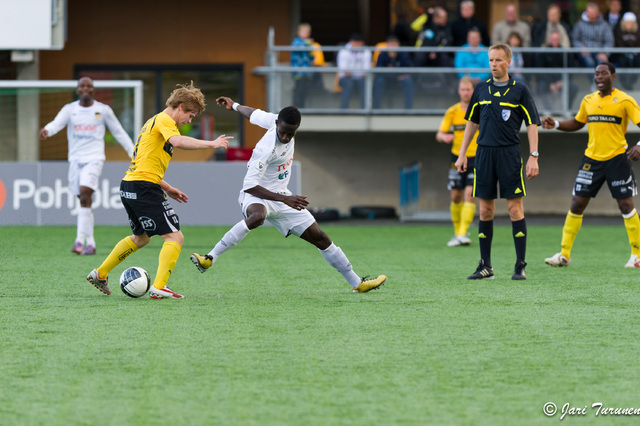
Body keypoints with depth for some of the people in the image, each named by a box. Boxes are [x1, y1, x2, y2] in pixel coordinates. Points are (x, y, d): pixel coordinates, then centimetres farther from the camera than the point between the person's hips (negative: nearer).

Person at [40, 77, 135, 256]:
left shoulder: (103, 110, 2)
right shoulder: (69, 109, 4)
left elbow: (119, 133, 11)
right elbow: (57, 123, -15)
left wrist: (134, 154, 10)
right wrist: (46, 130, -38)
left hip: (94, 159, -3)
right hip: (75, 159, 3)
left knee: (85, 196, -20)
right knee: (84, 202, 7)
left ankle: (80, 241, -23)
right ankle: (90, 243, 16)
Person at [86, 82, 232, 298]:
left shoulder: (154, 121, 24)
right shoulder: (164, 120, -7)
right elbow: (177, 141, -30)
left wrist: (167, 188, 25)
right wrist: (210, 144, -29)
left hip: (128, 185, 10)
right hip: (144, 188, -10)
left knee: (141, 237, 29)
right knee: (175, 236, -9)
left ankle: (100, 274, 34)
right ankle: (159, 287, -18)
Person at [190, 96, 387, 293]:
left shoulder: (277, 120, -7)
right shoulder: (266, 149, -30)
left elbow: (255, 114, 12)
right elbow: (249, 185, -31)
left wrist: (234, 105, 32)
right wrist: (284, 199, -35)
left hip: (281, 196, 8)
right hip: (257, 196, -8)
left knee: (320, 238, 8)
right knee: (257, 216, -45)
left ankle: (356, 282, 20)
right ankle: (210, 258, -39)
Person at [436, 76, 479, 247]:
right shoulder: (452, 112, 0)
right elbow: (439, 134, 0)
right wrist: (444, 137, -23)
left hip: (476, 158, -2)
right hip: (457, 157, 2)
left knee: (470, 194, -14)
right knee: (456, 196, 3)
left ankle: (463, 234, -17)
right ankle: (457, 232, 19)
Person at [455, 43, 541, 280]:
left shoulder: (519, 91, 1)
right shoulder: (481, 90, 11)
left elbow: (532, 125, 1)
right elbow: (472, 122, 18)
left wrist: (533, 157, -7)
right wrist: (462, 154, 14)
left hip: (510, 154, -3)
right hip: (484, 153, 3)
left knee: (515, 208, -5)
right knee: (485, 210, 5)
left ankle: (520, 266, -2)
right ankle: (485, 266, 10)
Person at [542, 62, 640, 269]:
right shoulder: (588, 100, 9)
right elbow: (577, 123, 23)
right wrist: (555, 124, 6)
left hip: (617, 158, -4)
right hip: (592, 158, 4)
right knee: (576, 204, 1)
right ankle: (564, 254, 7)